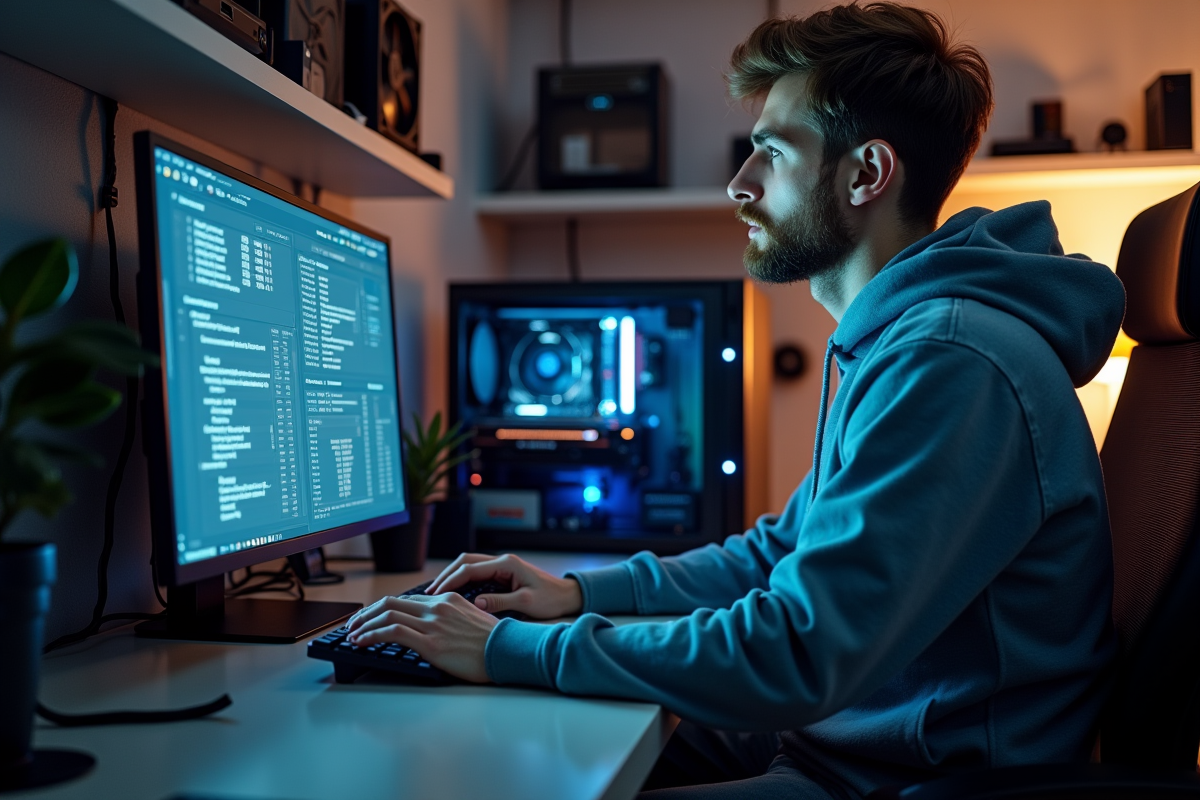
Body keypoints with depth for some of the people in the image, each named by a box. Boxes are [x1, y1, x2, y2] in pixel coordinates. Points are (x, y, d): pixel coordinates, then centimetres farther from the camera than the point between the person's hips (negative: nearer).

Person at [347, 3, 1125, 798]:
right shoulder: (887, 343, 11)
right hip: (831, 734, 9)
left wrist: (512, 649, -20)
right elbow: (787, 550, 19)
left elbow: (797, 658, -29)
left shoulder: (952, 364, -25)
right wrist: (584, 591, 8)